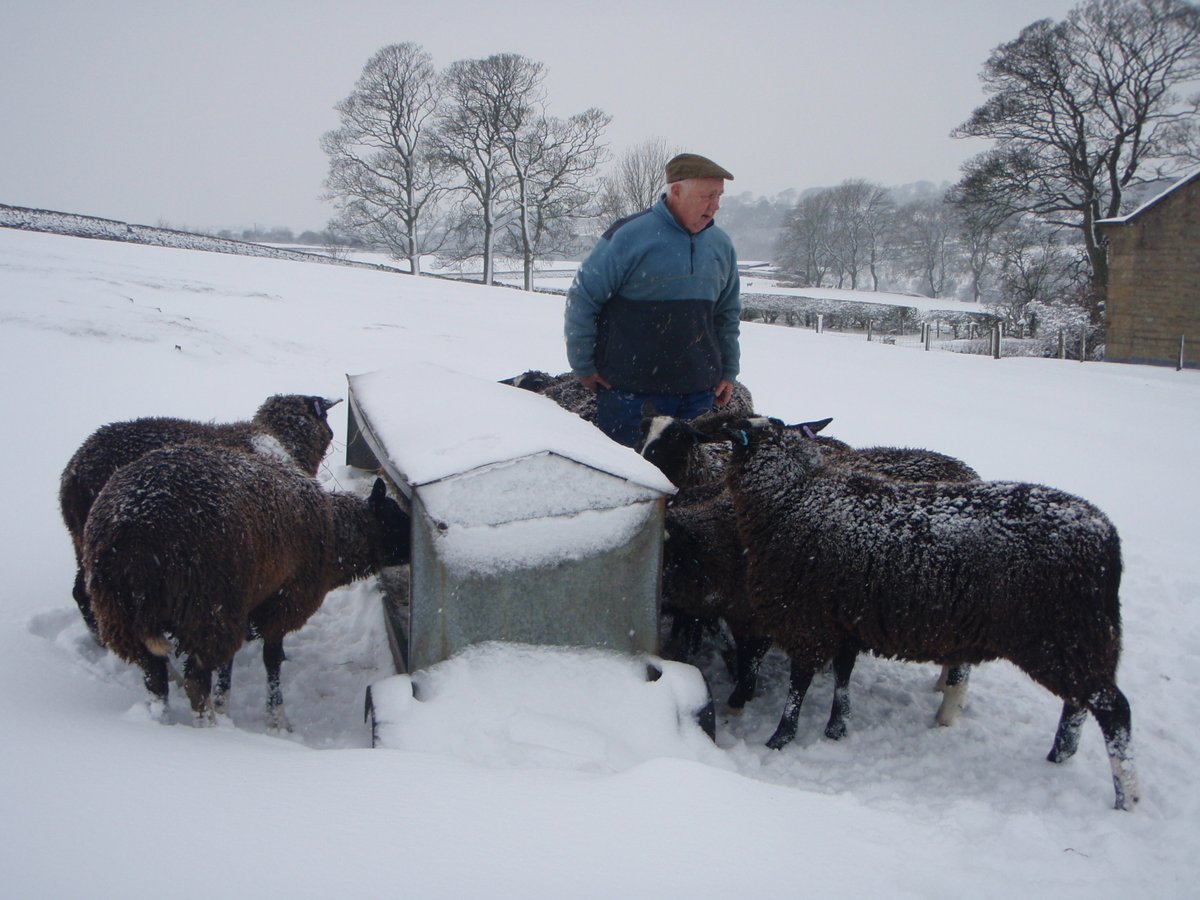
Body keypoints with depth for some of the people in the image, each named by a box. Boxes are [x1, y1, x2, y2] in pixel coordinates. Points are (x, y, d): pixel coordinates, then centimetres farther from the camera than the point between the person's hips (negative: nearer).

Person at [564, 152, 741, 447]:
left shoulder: (721, 245, 9)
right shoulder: (629, 235, -10)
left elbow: (728, 313, 22)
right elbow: (582, 298, -6)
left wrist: (728, 371, 17)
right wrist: (583, 367, -4)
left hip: (699, 393, 5)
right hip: (631, 393, -5)